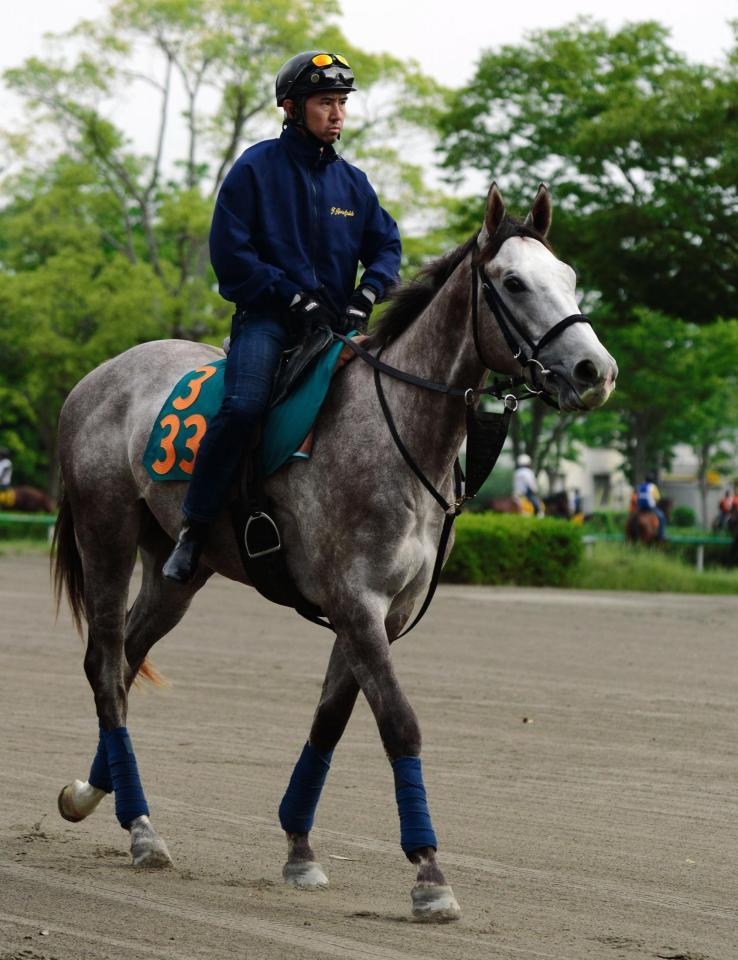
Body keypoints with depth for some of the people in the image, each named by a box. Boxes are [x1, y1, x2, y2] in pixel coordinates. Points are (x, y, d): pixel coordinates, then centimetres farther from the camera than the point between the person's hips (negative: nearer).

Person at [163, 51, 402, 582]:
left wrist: (366, 295, -6)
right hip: (268, 315, -5)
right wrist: (293, 298, -12)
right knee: (244, 405, -30)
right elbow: (230, 253, -5)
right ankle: (193, 529, -19)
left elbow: (386, 245, 15)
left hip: (336, 318, 5)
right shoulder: (257, 168, -1)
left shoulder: (353, 181, 14)